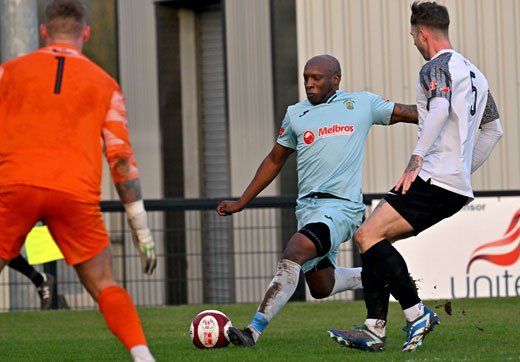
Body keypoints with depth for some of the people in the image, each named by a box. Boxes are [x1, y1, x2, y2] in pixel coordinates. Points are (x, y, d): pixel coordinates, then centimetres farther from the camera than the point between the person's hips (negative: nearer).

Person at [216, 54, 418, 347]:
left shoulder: (362, 104, 6)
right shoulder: (296, 114, 16)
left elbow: (410, 113, 14)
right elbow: (275, 160, 26)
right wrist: (241, 202, 24)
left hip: (341, 207, -6)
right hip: (307, 208, 6)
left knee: (293, 256, -27)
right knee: (322, 287, 12)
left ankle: (254, 331, -29)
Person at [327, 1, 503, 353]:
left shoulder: (437, 68, -7)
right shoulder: (474, 73, 22)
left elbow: (440, 109, -27)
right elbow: (494, 129, 27)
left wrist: (417, 159, -27)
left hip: (434, 180, -10)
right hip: (459, 187, 10)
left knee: (368, 235, -13)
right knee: (374, 238, 11)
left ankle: (418, 316, -14)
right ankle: (374, 330, 1)